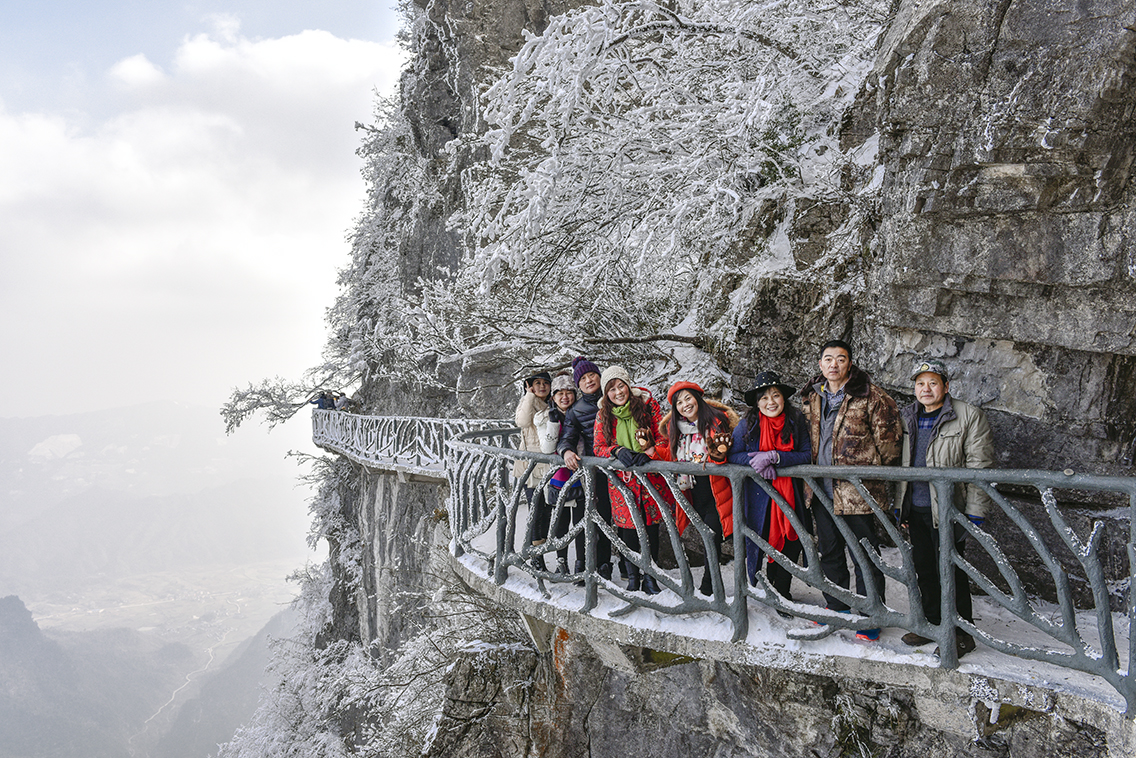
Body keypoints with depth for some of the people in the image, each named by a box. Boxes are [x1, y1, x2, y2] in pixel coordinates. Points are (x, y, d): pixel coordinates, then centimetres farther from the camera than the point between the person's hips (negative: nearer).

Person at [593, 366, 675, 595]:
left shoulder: (648, 404, -3)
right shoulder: (603, 415, 2)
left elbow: (664, 438, -4)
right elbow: (598, 447, 0)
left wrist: (648, 453, -23)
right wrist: (618, 451, -20)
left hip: (652, 478, -1)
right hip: (623, 480, 1)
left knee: (651, 528, 4)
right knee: (628, 528, 2)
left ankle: (650, 578, 18)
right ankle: (632, 578, 18)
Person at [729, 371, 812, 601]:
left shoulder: (797, 421, -4)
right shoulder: (747, 425, -5)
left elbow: (808, 455, -9)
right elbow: (732, 455, -1)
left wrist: (774, 457, -21)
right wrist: (757, 461, -20)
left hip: (791, 495, 1)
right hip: (759, 494, -1)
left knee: (791, 541, 5)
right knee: (761, 540, 1)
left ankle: (781, 593, 26)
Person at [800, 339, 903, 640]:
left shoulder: (870, 397, -9)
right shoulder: (810, 398, 10)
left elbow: (888, 438, -4)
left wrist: (885, 476, 0)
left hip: (858, 491, -6)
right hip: (822, 491, 6)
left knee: (865, 557, 1)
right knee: (829, 552, 17)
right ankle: (836, 608, 32)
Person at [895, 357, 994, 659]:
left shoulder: (969, 417, -7)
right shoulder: (907, 418, 12)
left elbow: (979, 467, -9)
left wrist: (975, 513, -13)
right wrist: (899, 505, 18)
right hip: (915, 509, 6)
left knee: (951, 572, 0)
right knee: (924, 569, 14)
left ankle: (961, 634, 14)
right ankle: (933, 625, 29)